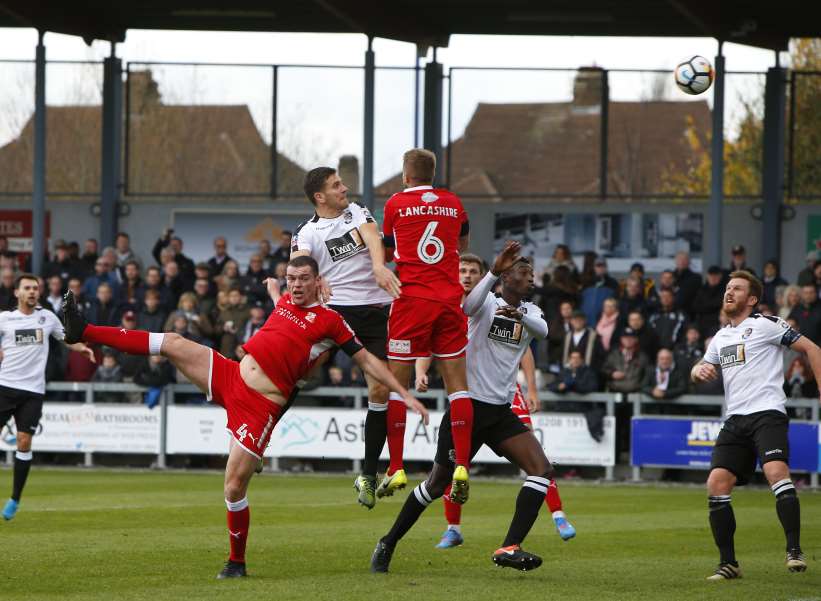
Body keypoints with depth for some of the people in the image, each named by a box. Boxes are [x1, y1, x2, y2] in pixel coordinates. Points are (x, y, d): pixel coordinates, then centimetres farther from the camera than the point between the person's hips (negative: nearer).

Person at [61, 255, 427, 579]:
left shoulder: (329, 321, -4)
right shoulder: (284, 302, 12)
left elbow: (367, 360, -2)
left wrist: (405, 395, -4)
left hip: (260, 405, -6)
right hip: (230, 377, 6)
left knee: (234, 487, -9)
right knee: (174, 344, -4)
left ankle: (236, 562, 11)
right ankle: (84, 333, -1)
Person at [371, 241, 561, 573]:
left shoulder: (530, 312, 11)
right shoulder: (488, 303, -4)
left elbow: (542, 331, -12)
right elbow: (470, 306, -29)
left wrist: (520, 315, -34)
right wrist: (494, 272, -43)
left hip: (501, 412, 5)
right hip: (468, 405, -5)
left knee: (542, 469, -16)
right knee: (437, 483, 3)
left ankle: (510, 548, -22)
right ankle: (388, 543, 21)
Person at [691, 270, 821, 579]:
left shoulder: (766, 325, 1)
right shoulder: (720, 337, 21)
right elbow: (700, 372, 29)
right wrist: (699, 370, 4)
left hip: (767, 412, -6)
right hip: (735, 420, 6)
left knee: (777, 472, -28)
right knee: (717, 484, -7)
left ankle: (794, 550, -25)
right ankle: (728, 563, 1)